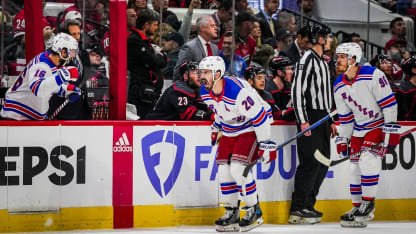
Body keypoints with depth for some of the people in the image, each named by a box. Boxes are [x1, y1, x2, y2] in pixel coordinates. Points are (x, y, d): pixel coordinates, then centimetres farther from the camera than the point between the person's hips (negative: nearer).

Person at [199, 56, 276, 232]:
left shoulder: (238, 90, -32)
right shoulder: (205, 92, -7)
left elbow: (258, 116, -26)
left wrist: (265, 143, -23)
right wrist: (217, 125, 24)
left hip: (251, 128, -8)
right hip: (229, 130, 8)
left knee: (238, 168, -19)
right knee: (224, 170, -1)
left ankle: (254, 212, -5)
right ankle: (231, 213, 12)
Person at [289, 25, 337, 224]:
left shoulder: (323, 63, 19)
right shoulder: (307, 59, -11)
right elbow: (297, 90, -18)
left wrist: (331, 121, 22)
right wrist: (303, 121, -22)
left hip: (322, 119, 10)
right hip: (310, 118, -10)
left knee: (323, 163, 9)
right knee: (311, 163, -12)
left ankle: (308, 205, 16)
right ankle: (298, 209, -10)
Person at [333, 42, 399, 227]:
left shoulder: (373, 75, -19)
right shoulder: (339, 86, 2)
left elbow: (389, 104, -17)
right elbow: (345, 116, 11)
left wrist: (390, 129, -20)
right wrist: (343, 140, 7)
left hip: (379, 125, -7)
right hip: (359, 129, 7)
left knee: (368, 158, -23)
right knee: (355, 167, 3)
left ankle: (368, 203, -12)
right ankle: (358, 208, 15)